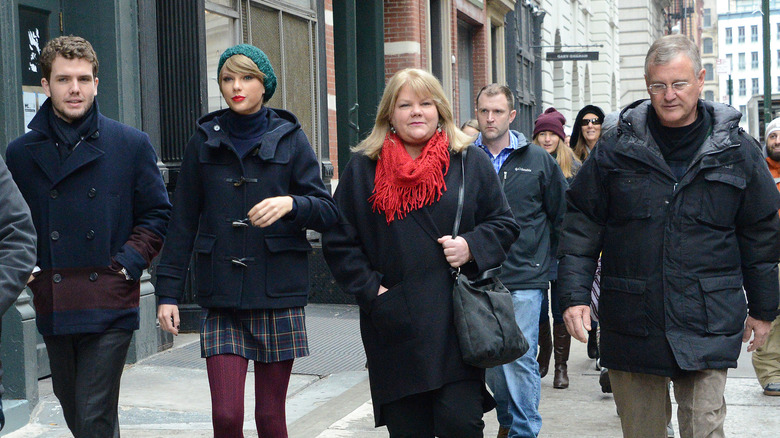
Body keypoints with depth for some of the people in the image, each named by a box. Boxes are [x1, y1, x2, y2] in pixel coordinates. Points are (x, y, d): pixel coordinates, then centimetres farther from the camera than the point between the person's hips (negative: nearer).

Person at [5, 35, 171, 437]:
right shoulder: (20, 154, 6)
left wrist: (127, 263, -6)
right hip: (53, 309, 3)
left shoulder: (131, 145, 2)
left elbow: (157, 214, 6)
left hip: (111, 306, -3)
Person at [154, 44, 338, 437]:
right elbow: (182, 223, 9)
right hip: (221, 302, 1)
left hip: (277, 298, -1)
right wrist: (168, 291, 5)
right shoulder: (204, 142, 8)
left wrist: (291, 204, -21)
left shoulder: (289, 139, 4)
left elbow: (328, 213, 0)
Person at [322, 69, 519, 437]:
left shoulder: (471, 163, 7)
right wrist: (369, 288, -3)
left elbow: (504, 224, 12)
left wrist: (472, 246, -8)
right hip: (394, 328, 1)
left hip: (457, 324, -1)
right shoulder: (363, 168, 7)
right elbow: (338, 241, 8)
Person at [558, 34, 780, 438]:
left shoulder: (737, 151, 3)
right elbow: (582, 223, 4)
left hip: (708, 327, -1)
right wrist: (575, 294, -6)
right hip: (631, 324, 1)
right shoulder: (617, 148, 1)